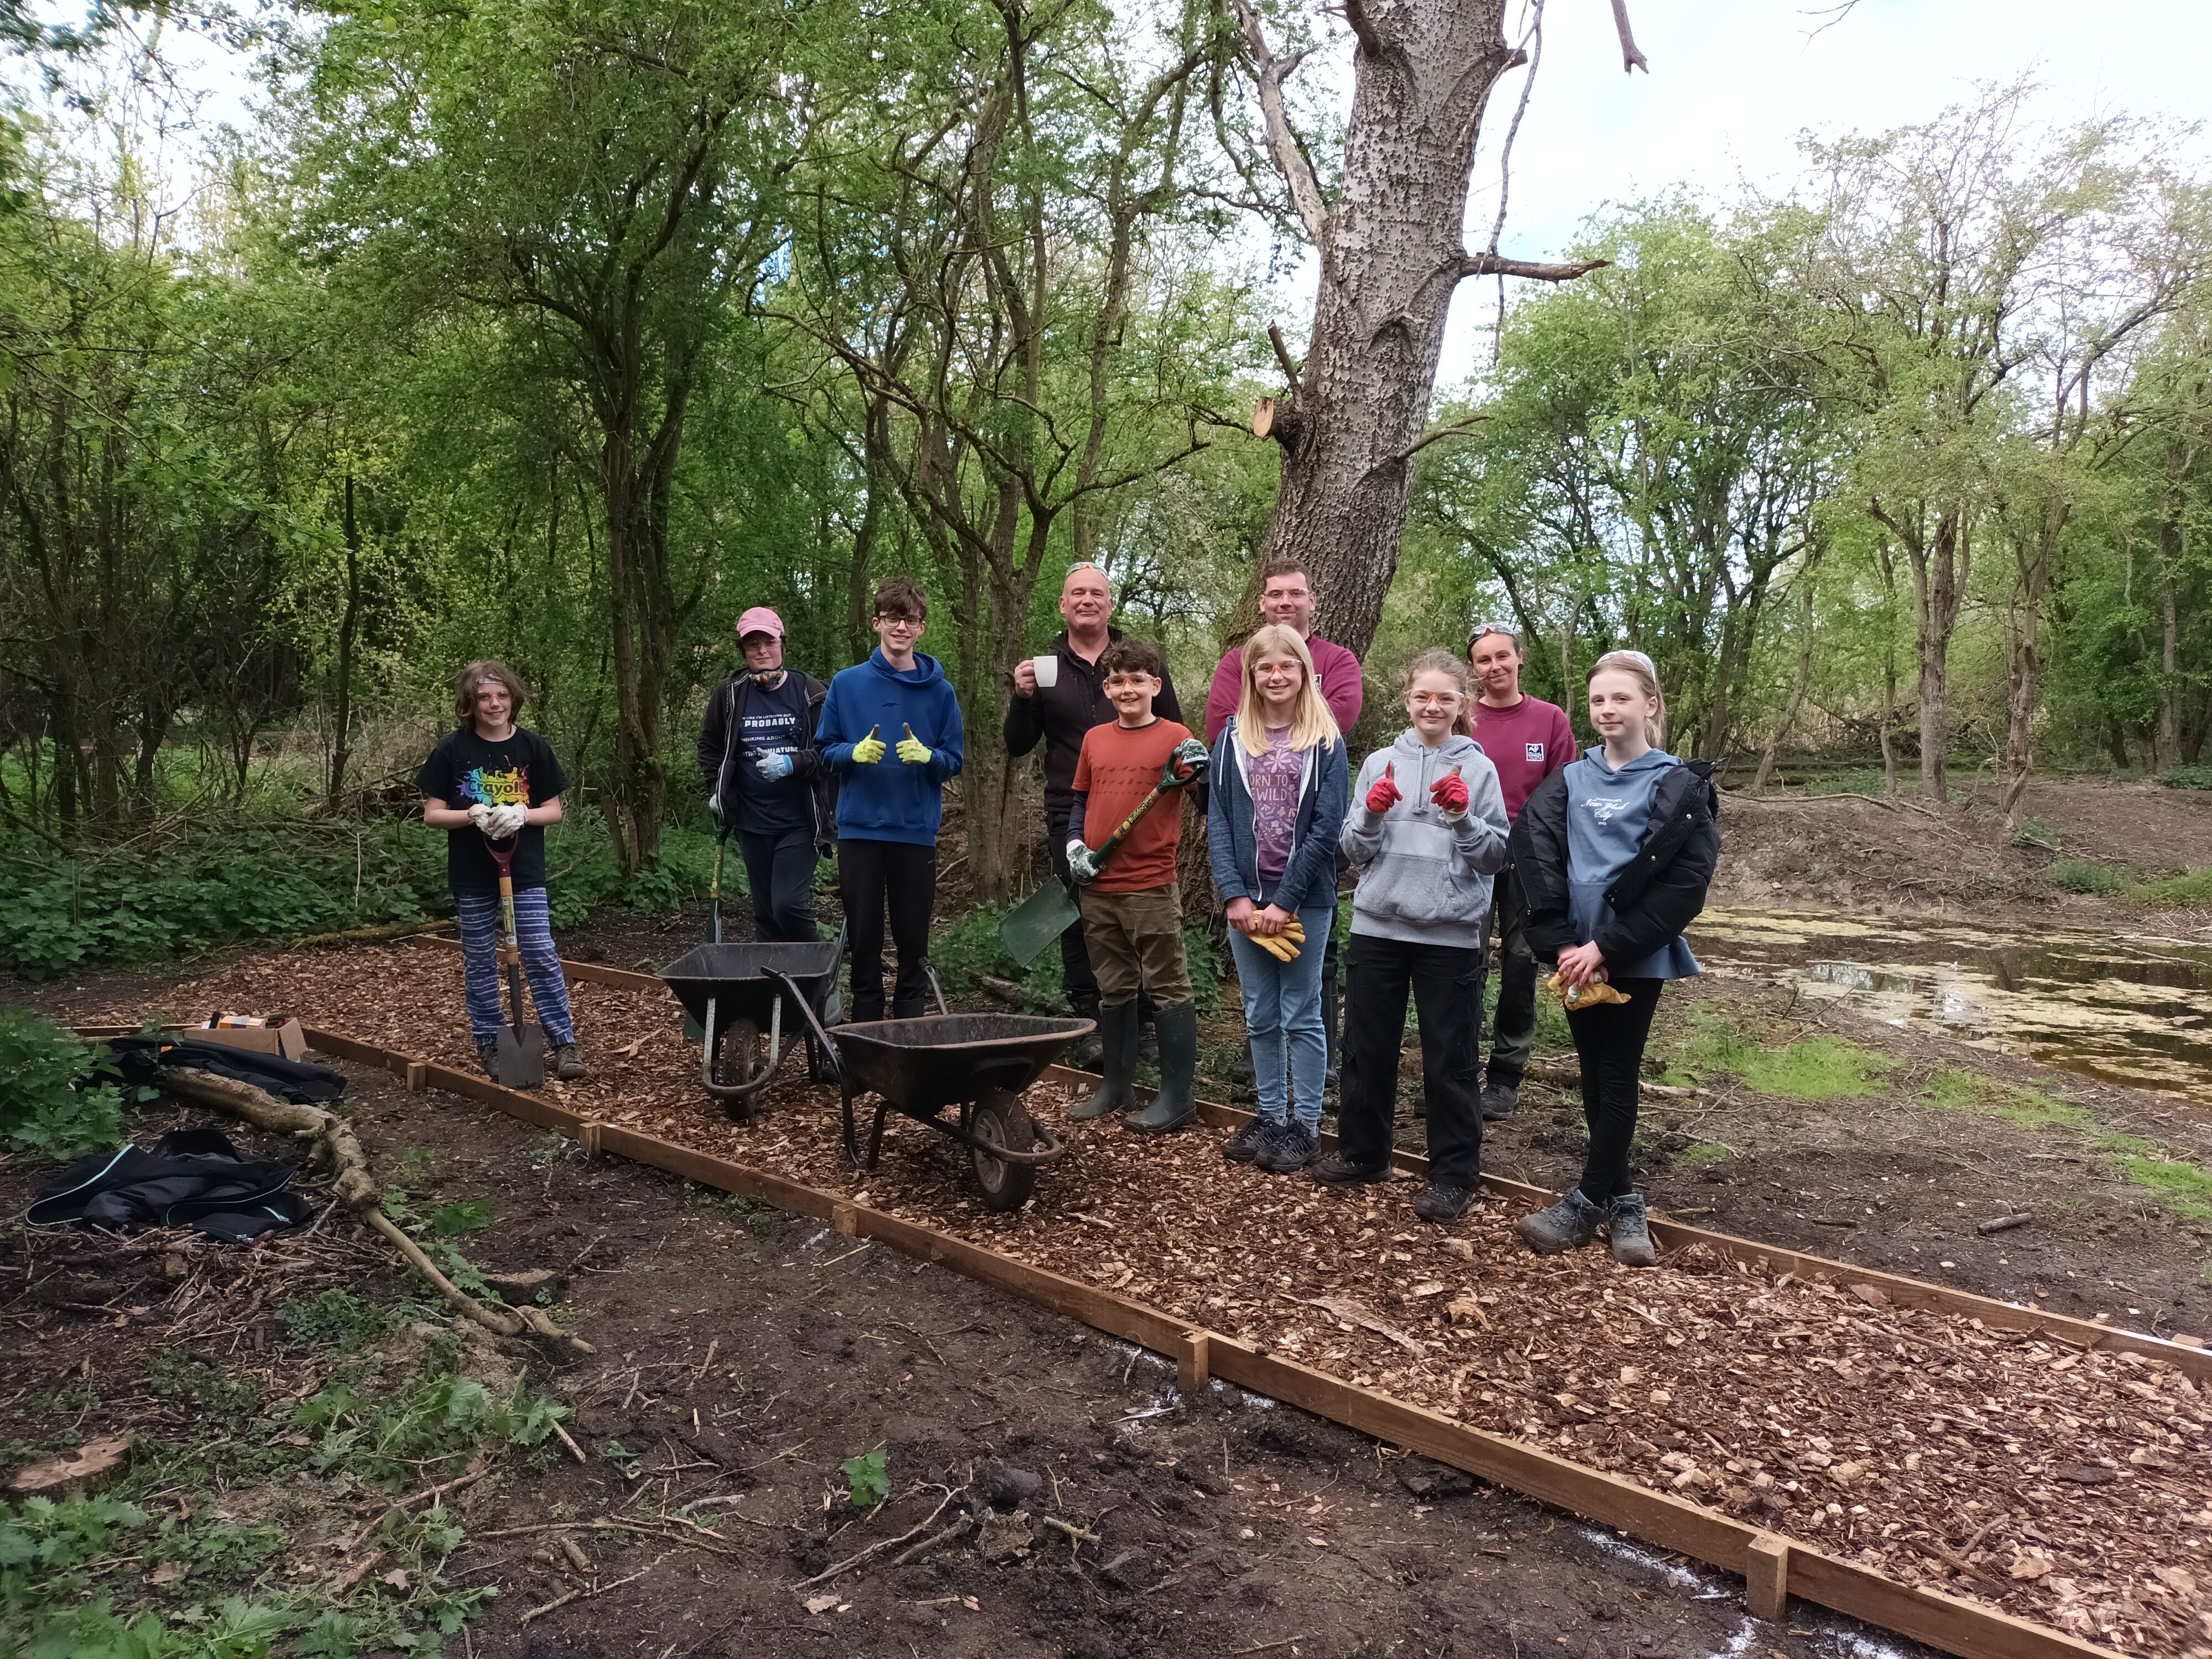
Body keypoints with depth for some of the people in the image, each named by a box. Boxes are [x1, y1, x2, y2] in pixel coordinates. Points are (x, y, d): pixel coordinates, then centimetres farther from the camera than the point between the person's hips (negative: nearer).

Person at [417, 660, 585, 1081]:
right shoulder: (452, 750, -3)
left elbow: (554, 810, 3)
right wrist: (474, 815, -20)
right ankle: (490, 1043, 21)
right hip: (473, 876, 0)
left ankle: (565, 1042, 2)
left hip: (525, 872, 0)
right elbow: (432, 814, -1)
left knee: (542, 955, -4)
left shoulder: (532, 747, 0)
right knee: (479, 962, 9)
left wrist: (519, 814, -17)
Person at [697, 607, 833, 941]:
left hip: (799, 823, -4)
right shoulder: (729, 694, 5)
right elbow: (709, 746, 20)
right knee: (764, 913, 11)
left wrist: (792, 764, -19)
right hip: (752, 825, 4)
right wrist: (716, 789, 9)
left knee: (789, 904, -15)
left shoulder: (810, 693, -4)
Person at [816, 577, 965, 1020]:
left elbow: (954, 762, 5)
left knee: (913, 941, 6)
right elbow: (824, 749, 7)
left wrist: (927, 755, -16)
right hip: (859, 828, 0)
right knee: (864, 939, 7)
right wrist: (855, 752, -14)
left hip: (917, 830, 0)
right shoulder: (847, 684, 3)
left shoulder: (939, 691, 3)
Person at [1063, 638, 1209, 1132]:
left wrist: (1198, 770, -29)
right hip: (1098, 888, 5)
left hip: (1152, 888, -5)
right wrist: (1075, 846, 2)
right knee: (1114, 990, 15)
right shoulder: (1094, 739, 10)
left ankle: (1178, 1095, 6)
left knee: (1168, 989, 0)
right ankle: (1116, 1086, 26)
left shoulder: (1174, 736, -4)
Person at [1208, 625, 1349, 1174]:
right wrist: (1235, 895, -9)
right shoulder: (1233, 737, 6)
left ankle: (1306, 1125, 13)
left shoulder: (1324, 742, -3)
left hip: (1304, 898, -3)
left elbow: (1327, 828, -9)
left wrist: (1284, 902, -13)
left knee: (1301, 1015, 4)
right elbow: (1218, 820, 2)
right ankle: (1271, 1117, 22)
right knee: (1260, 1017, 11)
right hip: (1246, 898, 3)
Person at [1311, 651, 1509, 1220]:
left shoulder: (1478, 768, 1)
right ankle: (1363, 1153, 30)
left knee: (1449, 1060, 3)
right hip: (1378, 926, 3)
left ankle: (1454, 1175, 15)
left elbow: (1495, 855, -1)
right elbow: (1354, 851, 6)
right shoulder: (1380, 763, 6)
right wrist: (1372, 813, -12)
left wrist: (1464, 816, -17)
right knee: (1368, 1049, 13)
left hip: (1451, 934, -2)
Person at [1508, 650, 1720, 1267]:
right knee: (1595, 1077, 10)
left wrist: (1607, 947, -15)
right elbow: (1536, 861, -1)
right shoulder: (1569, 782, 8)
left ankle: (1586, 1205, 10)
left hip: (1635, 958, -4)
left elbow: (1684, 883, -11)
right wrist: (1563, 944, -13)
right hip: (1577, 955, 4)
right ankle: (1622, 1203, 22)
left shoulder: (1679, 785, -4)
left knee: (1617, 1078, 1)